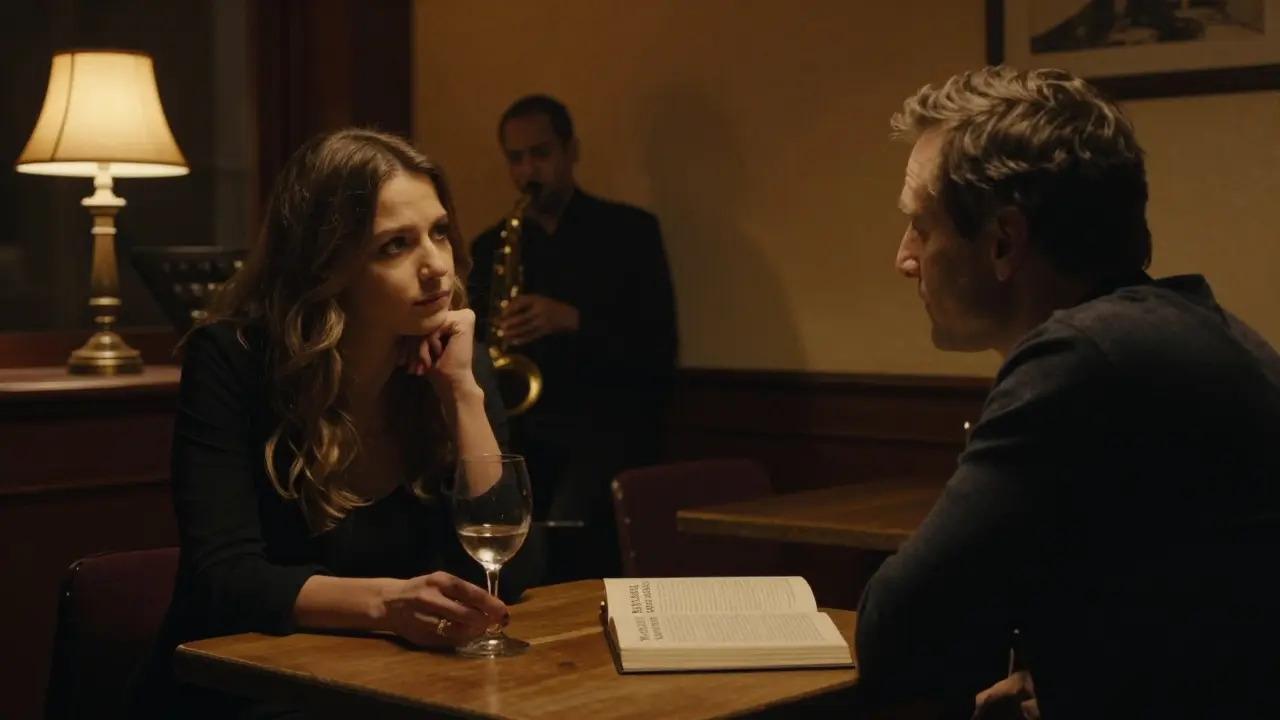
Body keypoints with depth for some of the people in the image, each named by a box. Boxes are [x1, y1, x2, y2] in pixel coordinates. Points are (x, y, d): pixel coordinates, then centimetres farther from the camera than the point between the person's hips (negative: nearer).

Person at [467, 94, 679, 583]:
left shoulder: (630, 230, 4)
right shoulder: (489, 246, 15)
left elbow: (659, 349, -4)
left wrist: (573, 320, -18)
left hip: (607, 425, -3)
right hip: (521, 428, 3)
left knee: (567, 529, -31)